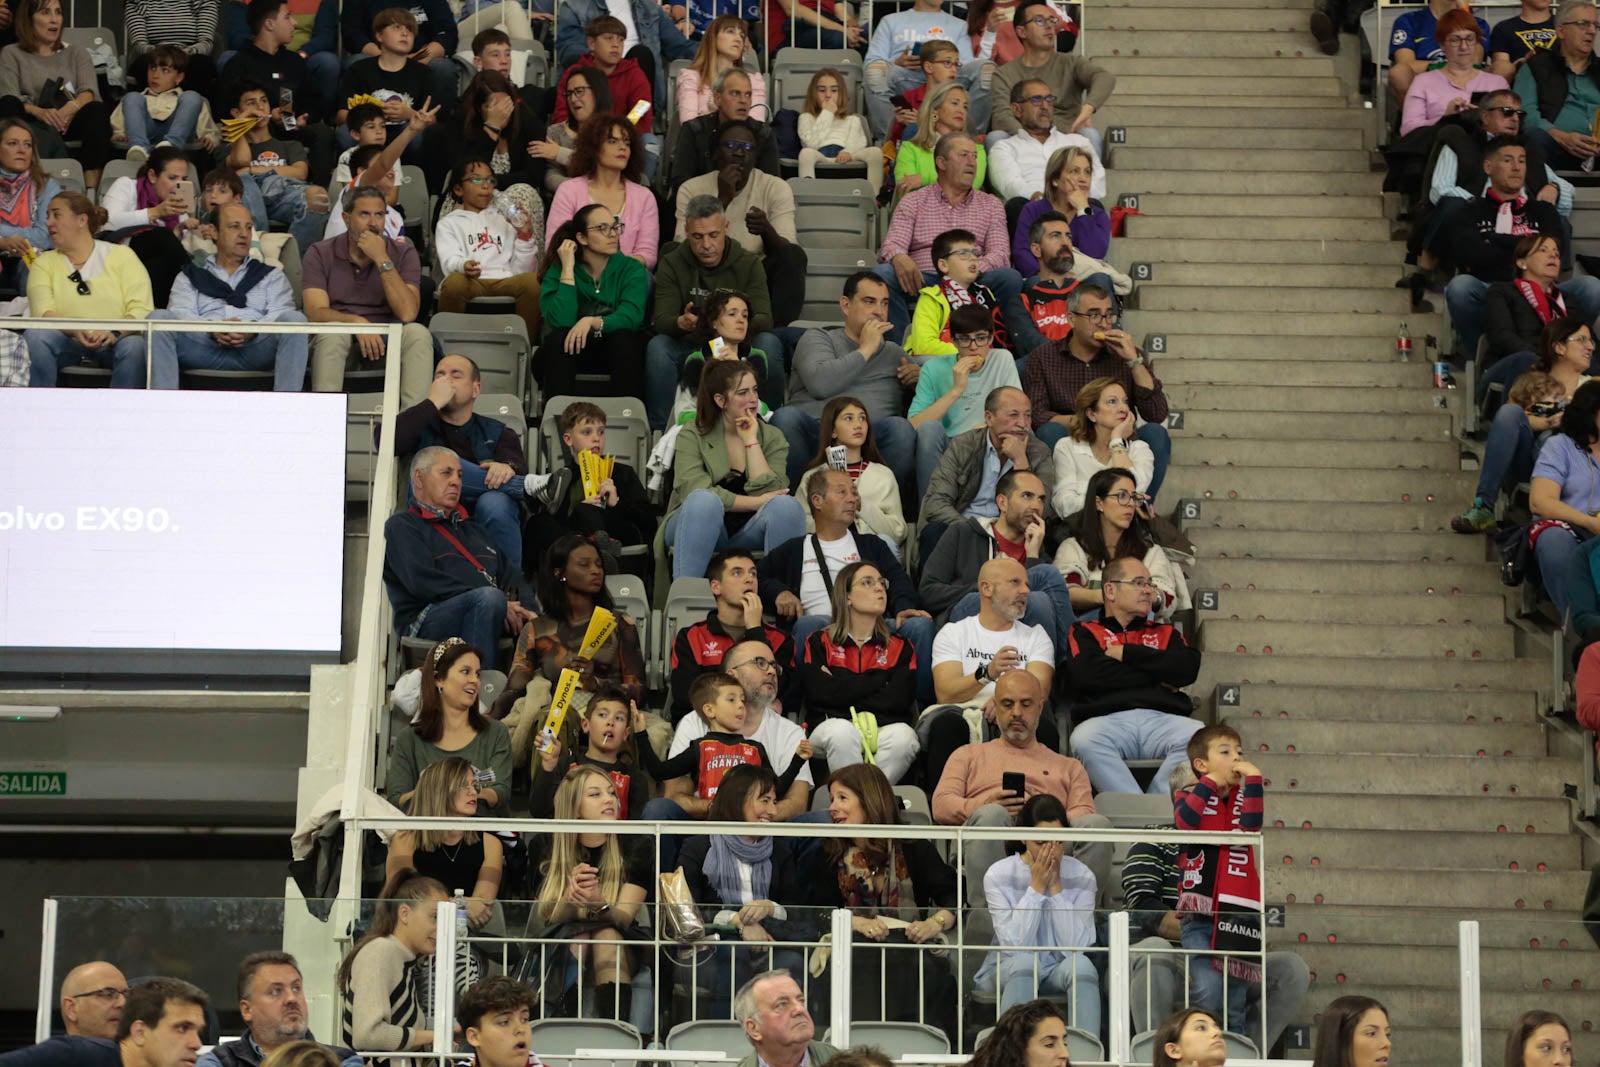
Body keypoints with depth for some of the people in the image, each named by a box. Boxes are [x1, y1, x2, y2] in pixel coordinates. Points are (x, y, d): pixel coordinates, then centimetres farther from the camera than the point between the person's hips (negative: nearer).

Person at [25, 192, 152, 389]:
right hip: (67, 341, 1)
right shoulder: (44, 262, 13)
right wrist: (74, 330, -26)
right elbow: (42, 312, -5)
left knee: (135, 345, -34)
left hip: (114, 342, -1)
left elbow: (142, 309, -5)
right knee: (35, 336, -30)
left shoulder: (121, 255, 8)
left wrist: (115, 332, -26)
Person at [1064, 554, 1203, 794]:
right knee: (1084, 740, -38)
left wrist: (1126, 653, 7)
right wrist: (1158, 676, 7)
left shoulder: (1166, 632, 31)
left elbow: (1188, 668, 8)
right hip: (1107, 719, -2)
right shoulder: (1085, 632, 22)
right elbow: (1085, 675, -2)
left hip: (1162, 719, 2)